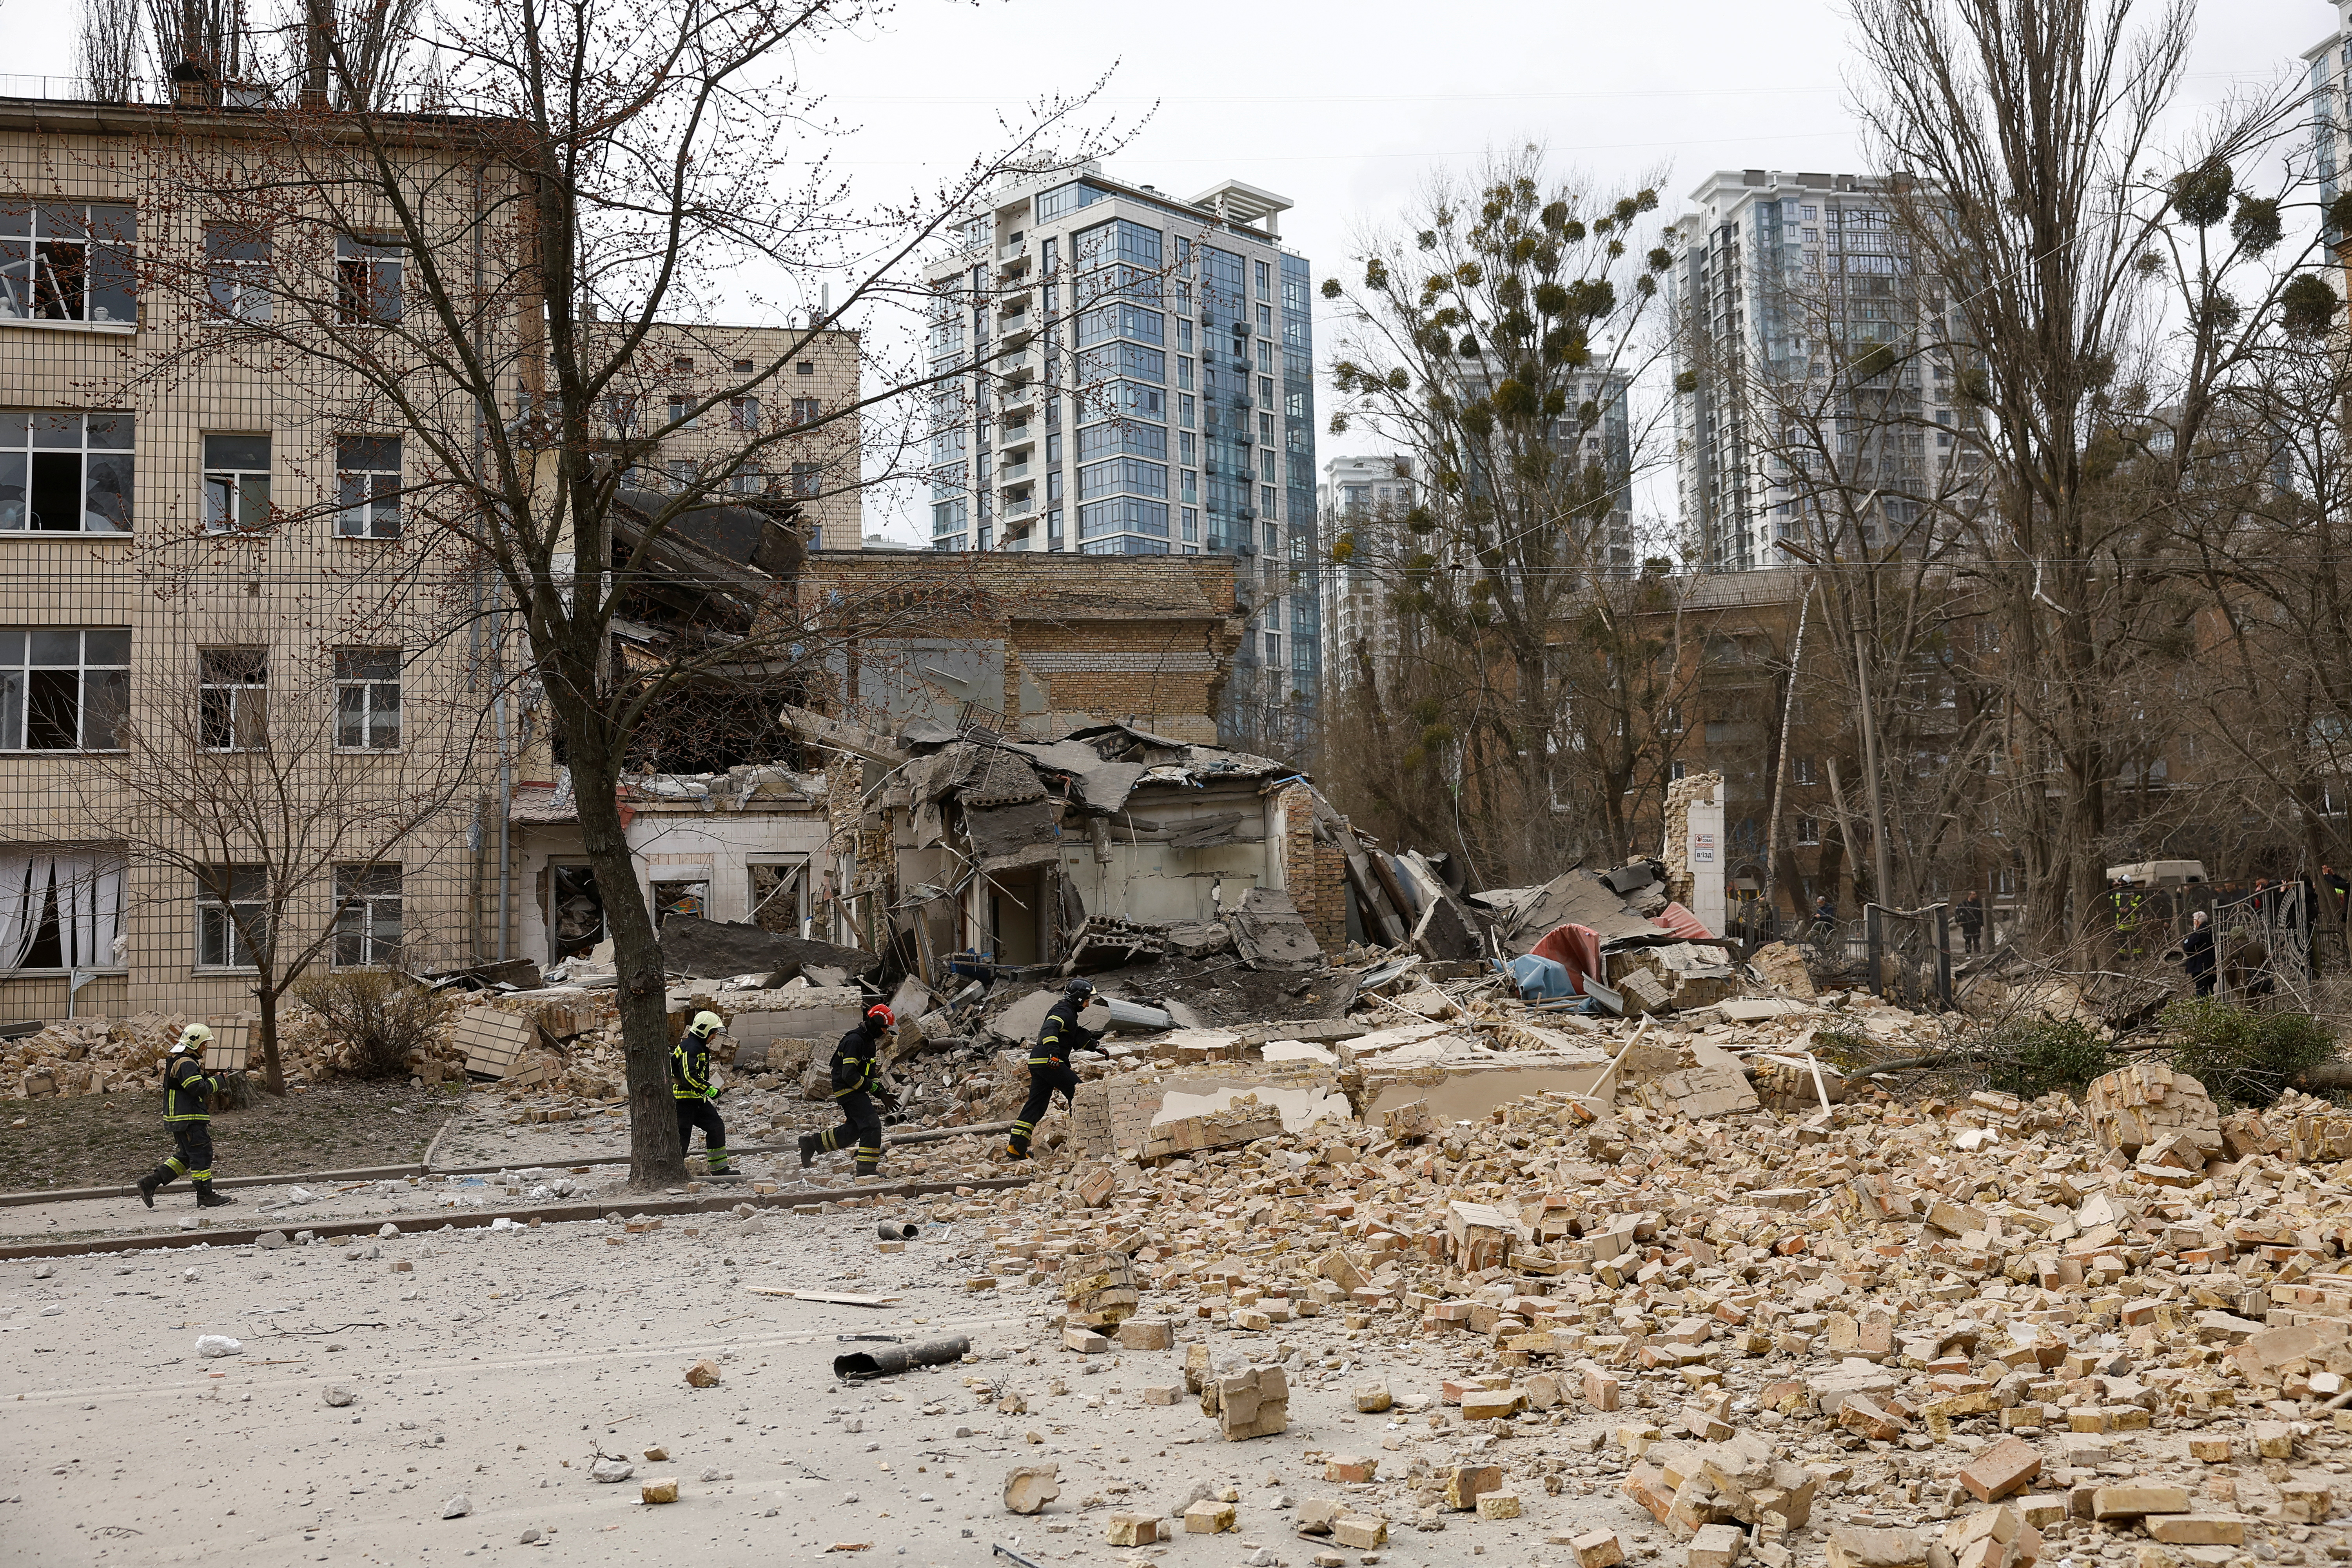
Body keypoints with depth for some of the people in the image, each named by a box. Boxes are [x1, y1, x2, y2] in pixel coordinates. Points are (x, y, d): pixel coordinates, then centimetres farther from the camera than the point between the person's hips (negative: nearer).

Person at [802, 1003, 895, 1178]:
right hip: (847, 1090, -10)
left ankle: (811, 1142, 29)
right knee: (872, 1124, -17)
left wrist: (882, 1093, 6)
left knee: (854, 1129, 15)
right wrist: (874, 1087, -18)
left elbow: (870, 1073, 20)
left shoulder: (870, 1042, 14)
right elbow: (849, 1075, -25)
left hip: (856, 1091, 10)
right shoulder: (854, 1040, -19)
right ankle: (867, 1168, -15)